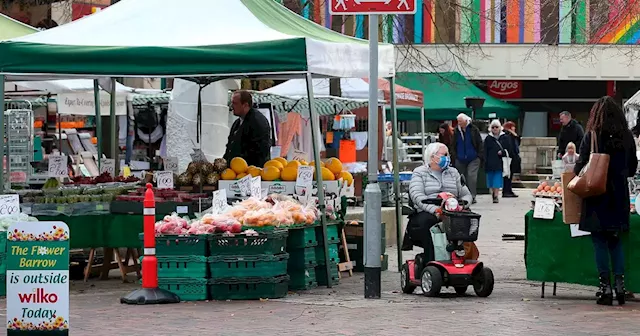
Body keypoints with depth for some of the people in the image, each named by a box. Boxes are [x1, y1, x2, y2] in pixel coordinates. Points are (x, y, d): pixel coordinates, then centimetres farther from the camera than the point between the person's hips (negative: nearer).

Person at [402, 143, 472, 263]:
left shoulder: (453, 173, 26)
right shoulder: (419, 173, 11)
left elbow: (466, 194, 21)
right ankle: (430, 261, -36)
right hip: (426, 212, -3)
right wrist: (435, 210, -24)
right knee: (426, 221, -38)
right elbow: (417, 196, -7)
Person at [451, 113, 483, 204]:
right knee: (462, 178, 7)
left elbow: (480, 143, 1)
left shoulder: (473, 130, -2)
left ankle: (472, 196, -12)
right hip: (460, 159, 4)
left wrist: (480, 156, -5)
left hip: (473, 159, -4)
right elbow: (453, 145, 12)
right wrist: (454, 156, 4)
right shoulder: (456, 131, 7)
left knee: (471, 176, -14)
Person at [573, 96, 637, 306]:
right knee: (616, 241, 14)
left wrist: (575, 177, 11)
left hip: (597, 195, -3)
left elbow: (581, 163, -9)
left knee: (600, 242, 3)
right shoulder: (627, 137, 3)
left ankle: (606, 287, 0)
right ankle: (620, 284, 4)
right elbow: (632, 169, 11)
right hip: (619, 195, 4)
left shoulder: (592, 136, -9)